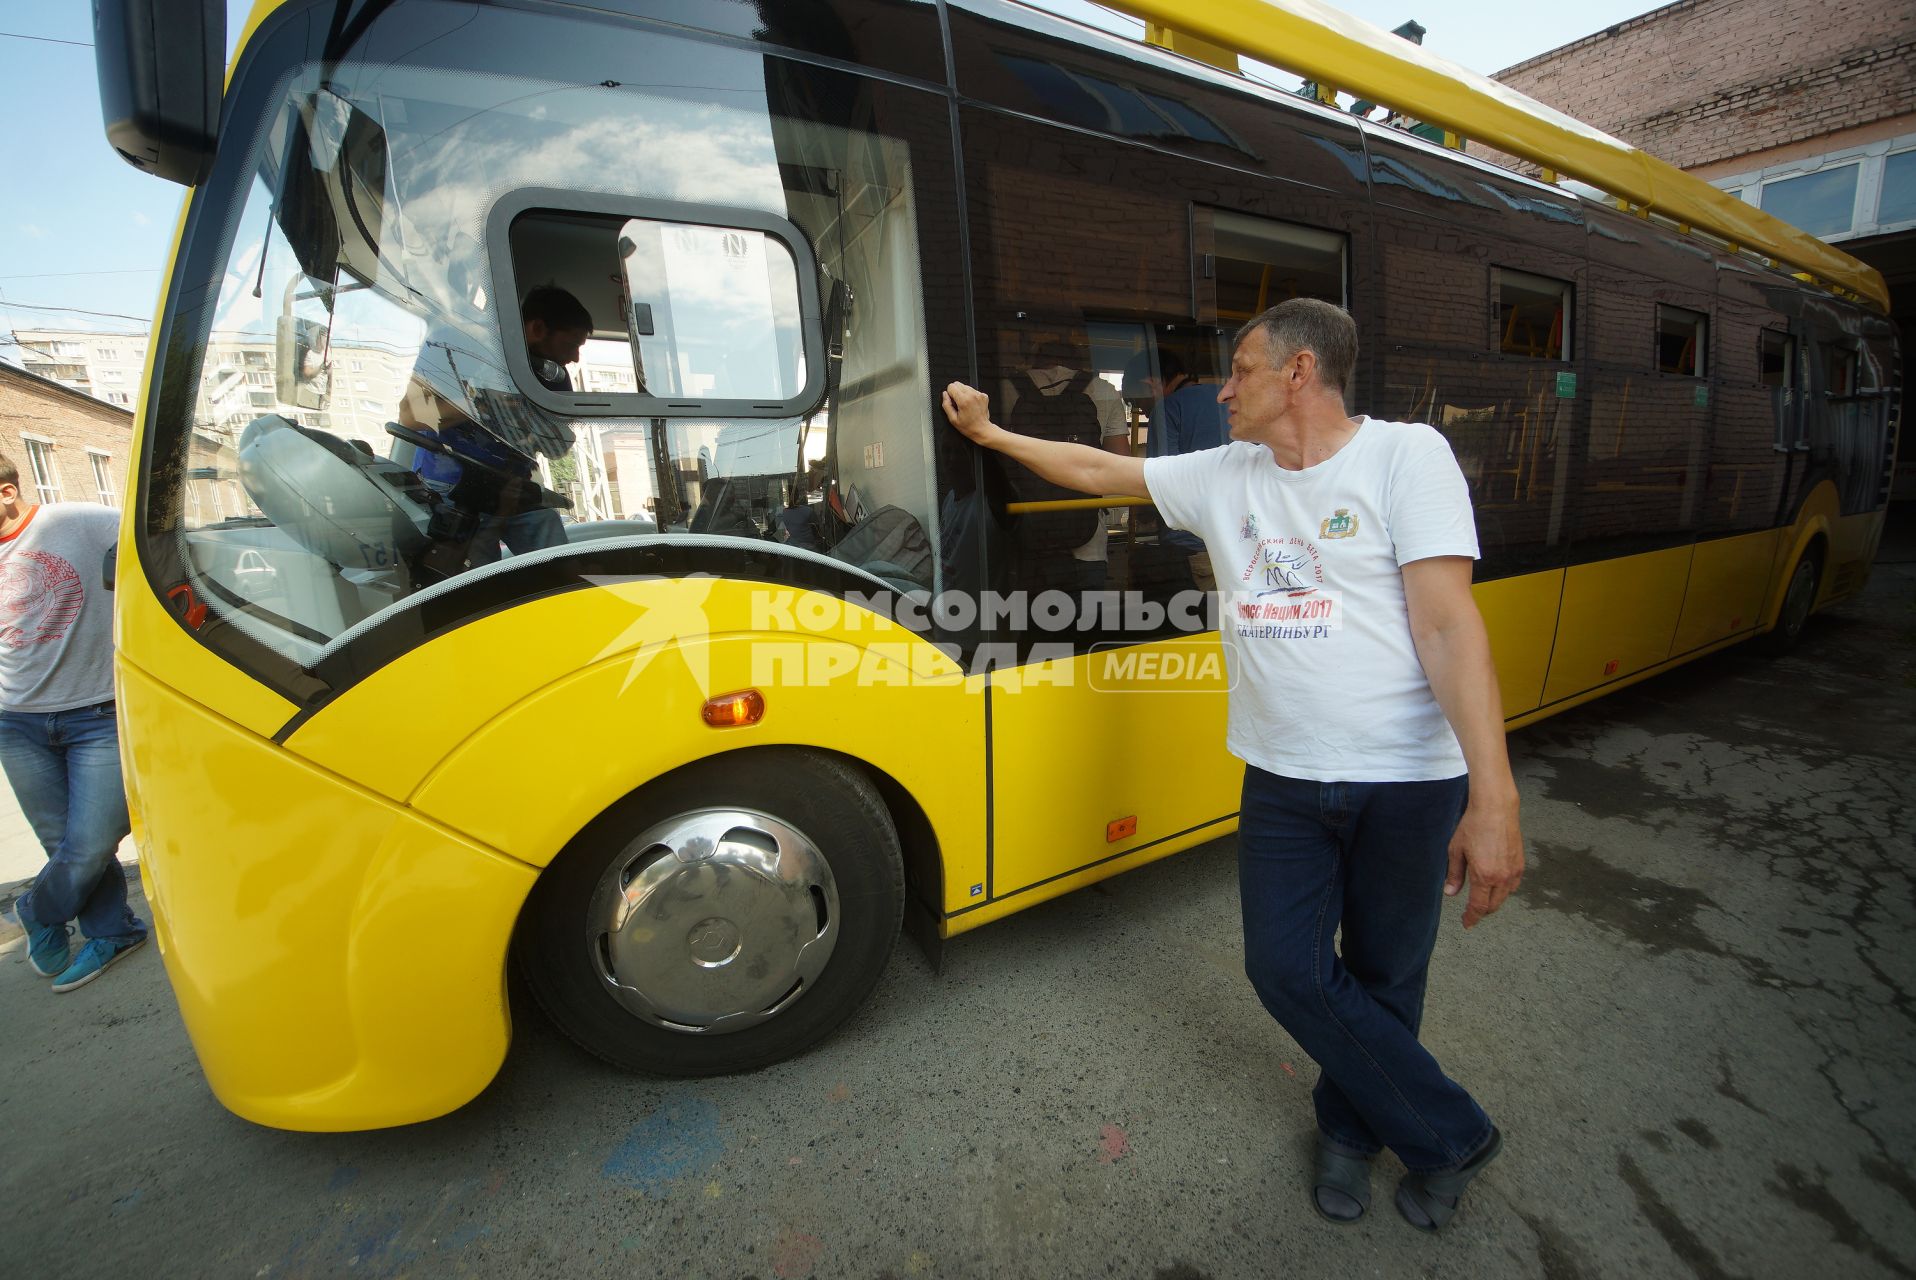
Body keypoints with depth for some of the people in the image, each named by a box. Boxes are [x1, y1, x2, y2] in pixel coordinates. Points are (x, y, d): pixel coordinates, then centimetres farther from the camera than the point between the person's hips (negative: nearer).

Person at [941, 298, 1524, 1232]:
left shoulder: (1405, 456, -8)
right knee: (1286, 966, 4)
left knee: (1384, 979, 13)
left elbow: (1449, 626, -17)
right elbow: (1094, 469, 16)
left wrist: (1493, 800, -21)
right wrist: (989, 432, 20)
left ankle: (1351, 1128, 41)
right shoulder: (1222, 476, 7)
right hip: (1281, 780, 4)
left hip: (1407, 782, -4)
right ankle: (1450, 1135, 29)